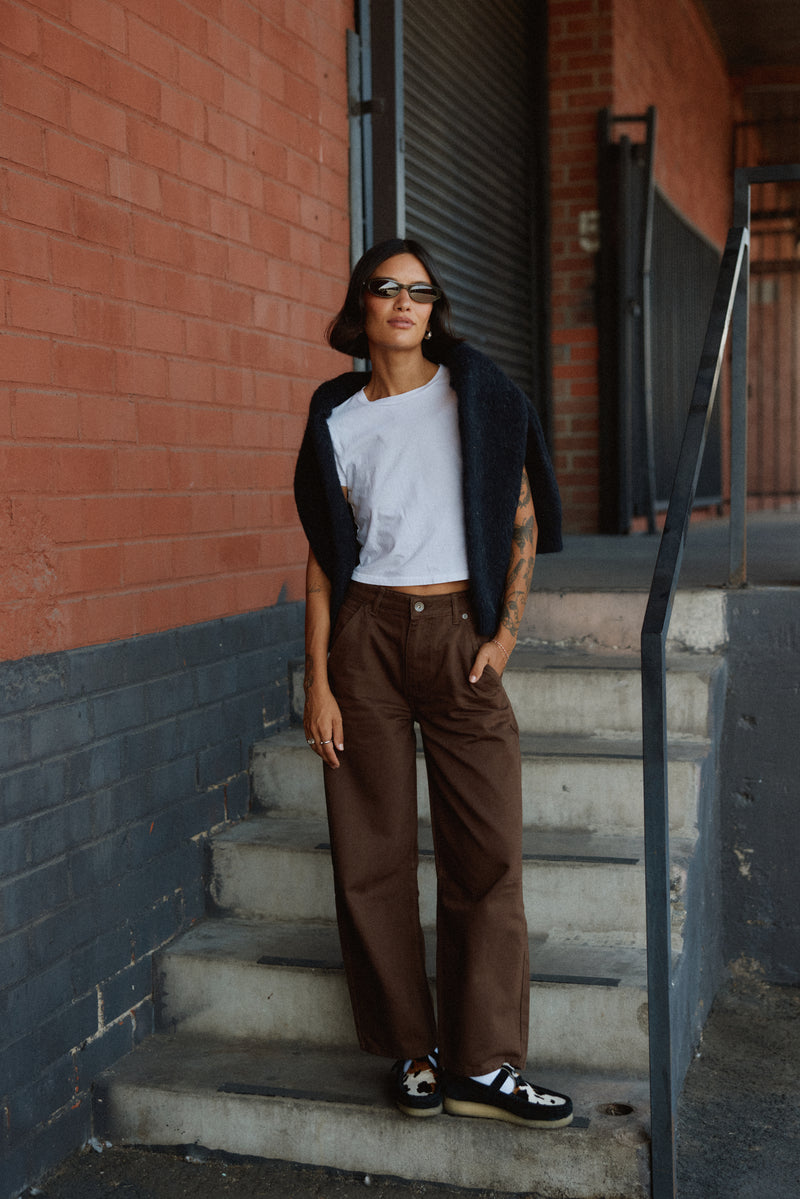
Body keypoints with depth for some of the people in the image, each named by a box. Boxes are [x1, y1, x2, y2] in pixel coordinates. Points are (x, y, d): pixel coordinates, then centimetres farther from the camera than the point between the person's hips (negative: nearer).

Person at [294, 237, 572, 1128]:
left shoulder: (475, 392, 6)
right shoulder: (337, 419, 8)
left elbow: (522, 519, 6)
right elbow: (324, 555, 6)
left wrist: (505, 630, -4)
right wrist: (317, 682, 0)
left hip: (459, 630, 0)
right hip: (365, 631, 1)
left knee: (487, 846, -5)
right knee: (374, 852, 2)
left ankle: (483, 1064, 6)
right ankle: (413, 1051, 16)